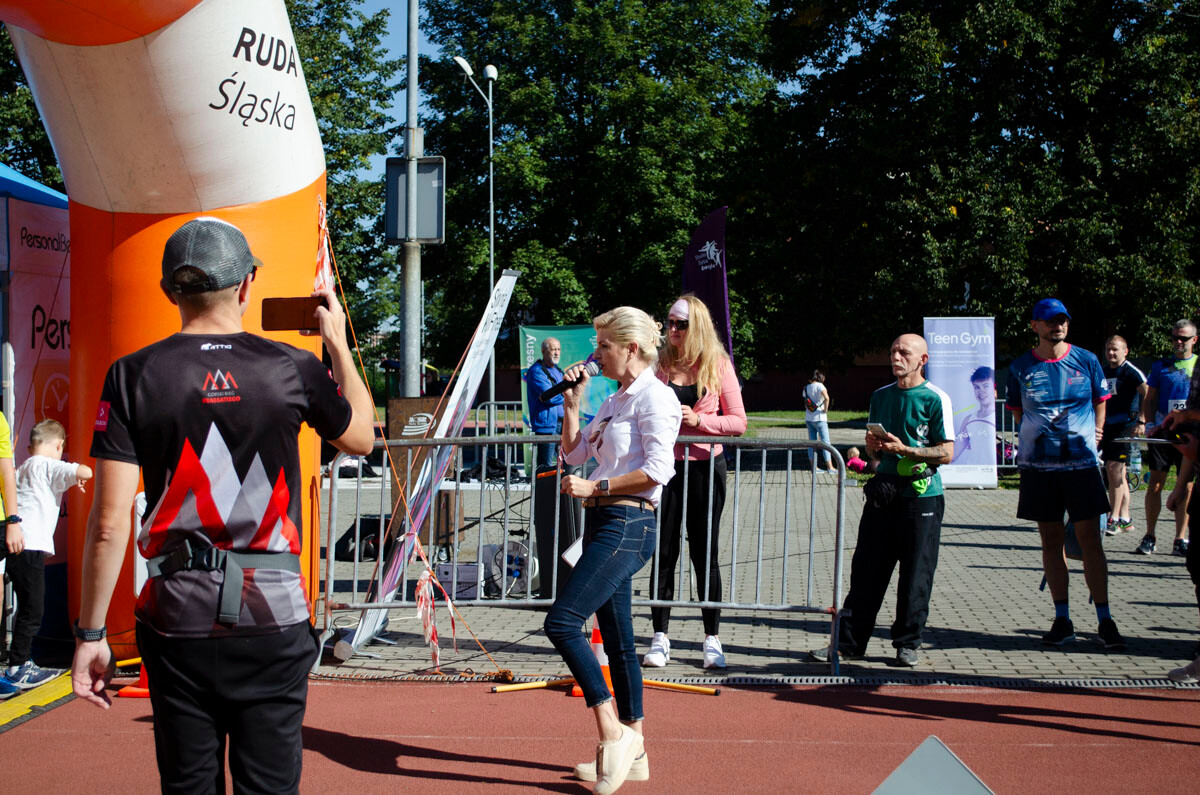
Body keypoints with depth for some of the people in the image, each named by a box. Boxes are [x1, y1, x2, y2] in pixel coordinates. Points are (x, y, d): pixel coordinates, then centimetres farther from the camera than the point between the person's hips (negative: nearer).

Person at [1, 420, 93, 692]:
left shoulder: (23, 469, 21)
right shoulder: (49, 466, -4)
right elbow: (85, 472, -18)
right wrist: (79, 476, 6)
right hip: (30, 547, -9)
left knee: (28, 608, 17)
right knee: (31, 611, -4)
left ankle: (22, 663, 23)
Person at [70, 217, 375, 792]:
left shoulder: (133, 377, -3)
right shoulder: (294, 370, -2)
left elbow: (109, 523, -6)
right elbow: (361, 438, 18)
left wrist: (91, 633, 2)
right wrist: (338, 344, 27)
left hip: (179, 616, 1)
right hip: (273, 614, 0)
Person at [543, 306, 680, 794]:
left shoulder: (654, 397, -9)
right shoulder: (615, 400, 19)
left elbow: (657, 469, -18)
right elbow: (575, 453, 23)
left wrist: (595, 486, -15)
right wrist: (572, 402, 14)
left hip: (628, 525, -10)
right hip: (602, 523, 10)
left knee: (561, 622, -17)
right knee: (617, 641, 11)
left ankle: (613, 731, -12)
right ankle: (631, 752, 18)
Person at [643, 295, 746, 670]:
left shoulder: (719, 366, 0)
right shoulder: (661, 364, 3)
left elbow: (739, 422, -1)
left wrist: (699, 420, -15)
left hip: (705, 466, -1)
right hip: (665, 466, 1)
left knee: (705, 553, 4)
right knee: (664, 552, 2)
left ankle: (712, 639, 12)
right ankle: (660, 639, 9)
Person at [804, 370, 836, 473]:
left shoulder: (806, 387, 9)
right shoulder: (819, 385, -11)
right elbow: (826, 398, -28)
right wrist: (826, 409, -14)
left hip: (809, 418, 6)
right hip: (819, 418, -6)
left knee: (812, 442, 8)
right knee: (825, 442, -2)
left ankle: (814, 467, 9)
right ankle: (830, 467, -3)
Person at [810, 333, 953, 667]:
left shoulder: (935, 399, -4)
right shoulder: (880, 396, 14)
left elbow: (947, 453, -7)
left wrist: (904, 449, -16)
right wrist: (873, 446, -1)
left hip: (922, 497, -5)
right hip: (883, 493, 5)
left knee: (916, 575, 1)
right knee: (866, 570, 3)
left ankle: (907, 643, 13)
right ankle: (849, 642, 7)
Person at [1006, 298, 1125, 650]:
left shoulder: (1086, 361, 4)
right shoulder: (1020, 367, 4)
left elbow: (1100, 402, 15)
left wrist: (1095, 434, 7)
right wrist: (1035, 439, 6)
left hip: (1082, 461, -1)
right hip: (1038, 463, 1)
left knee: (1089, 538, -4)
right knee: (1051, 539, 5)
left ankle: (1105, 620, 2)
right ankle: (1062, 618, 12)